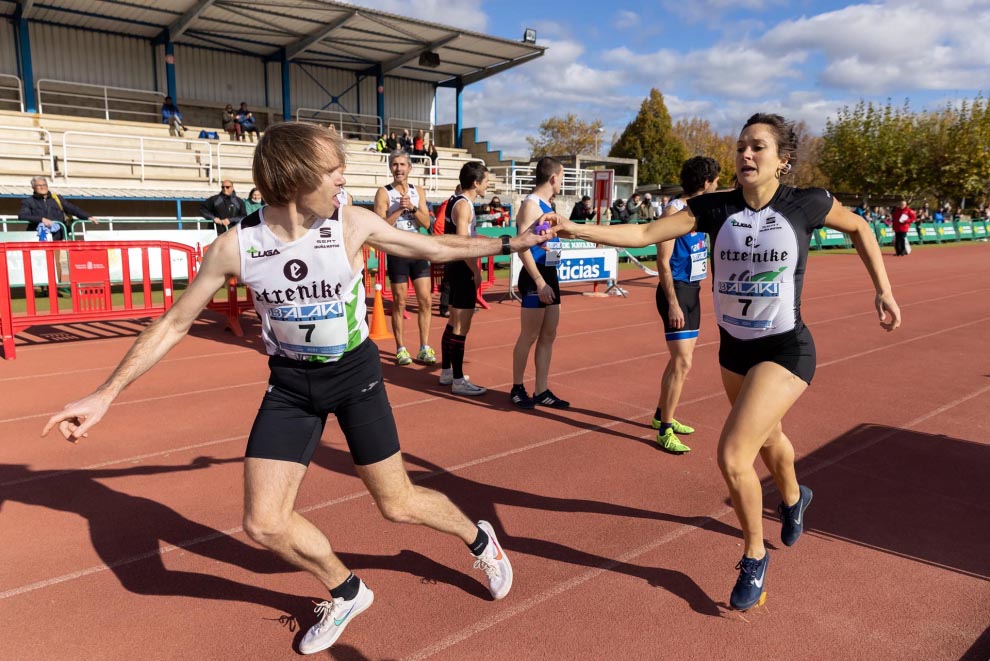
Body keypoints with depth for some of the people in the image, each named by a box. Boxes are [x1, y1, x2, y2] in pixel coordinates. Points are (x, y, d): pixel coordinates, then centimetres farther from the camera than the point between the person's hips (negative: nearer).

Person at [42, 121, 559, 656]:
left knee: (398, 505, 4)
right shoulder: (235, 246, -15)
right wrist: (104, 395, -5)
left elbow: (436, 248, -1)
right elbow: (173, 324, -5)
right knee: (264, 525, -3)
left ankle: (479, 538, 36)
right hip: (290, 381, 2)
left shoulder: (352, 224, -15)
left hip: (354, 372, -1)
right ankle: (347, 593, 25)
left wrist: (511, 243, 3)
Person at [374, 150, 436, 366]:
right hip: (397, 253, -4)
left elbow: (426, 223, 0)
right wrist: (400, 209, -19)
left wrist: (412, 207, -14)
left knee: (426, 300, 2)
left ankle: (424, 348, 10)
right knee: (399, 303, 3)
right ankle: (401, 349, 13)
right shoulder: (384, 193, -5)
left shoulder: (417, 192, 8)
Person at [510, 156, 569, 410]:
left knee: (548, 336, 11)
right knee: (529, 336, -1)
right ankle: (517, 389, 14)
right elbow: (522, 247, -22)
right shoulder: (531, 205, -14)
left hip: (550, 275, 10)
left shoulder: (547, 205, 15)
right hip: (535, 277, -9)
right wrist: (539, 281, -25)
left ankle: (541, 392, 19)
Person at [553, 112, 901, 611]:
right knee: (766, 438, 27)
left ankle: (754, 555, 11)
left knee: (732, 455, -17)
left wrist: (883, 290, 5)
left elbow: (859, 228, 7)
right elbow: (644, 234, -15)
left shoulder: (806, 204, -13)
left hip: (785, 350, -4)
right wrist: (578, 230, -27)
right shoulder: (715, 208, -8)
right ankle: (793, 497, 62)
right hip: (734, 348, 5)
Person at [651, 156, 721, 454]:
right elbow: (663, 261, -20)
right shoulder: (674, 210, -15)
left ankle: (661, 415, 30)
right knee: (682, 362, -11)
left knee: (680, 358, 16)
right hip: (676, 291, -9)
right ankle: (664, 431, -1)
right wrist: (672, 303, -22)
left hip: (692, 290, 9)